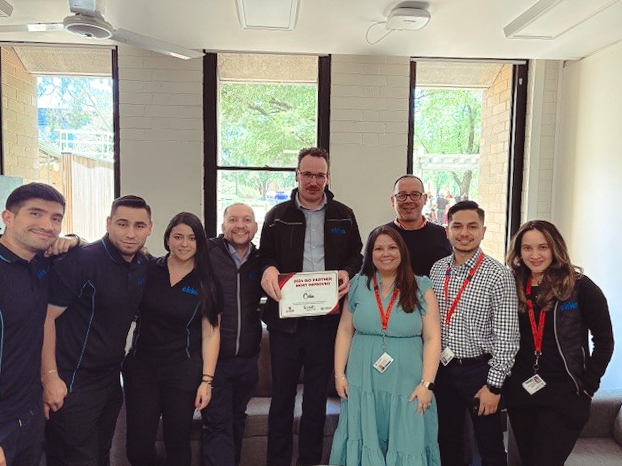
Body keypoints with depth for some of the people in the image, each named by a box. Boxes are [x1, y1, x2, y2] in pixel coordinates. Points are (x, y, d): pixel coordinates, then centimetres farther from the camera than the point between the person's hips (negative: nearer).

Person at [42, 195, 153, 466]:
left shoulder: (144, 266, 2)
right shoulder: (80, 260, -19)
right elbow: (46, 317, -19)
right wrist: (50, 378, -20)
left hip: (111, 380, 7)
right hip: (72, 384, -7)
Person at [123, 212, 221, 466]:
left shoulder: (206, 283, -1)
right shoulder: (146, 269, -1)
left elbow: (210, 333, -2)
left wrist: (206, 380, -6)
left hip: (183, 371, 0)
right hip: (141, 366, 1)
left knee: (178, 443, 9)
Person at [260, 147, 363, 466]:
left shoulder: (344, 216, 7)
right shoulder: (277, 215, 5)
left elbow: (357, 256, 10)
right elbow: (265, 258, 5)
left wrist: (348, 273, -10)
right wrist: (268, 270, -17)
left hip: (326, 320, 1)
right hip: (285, 319, 0)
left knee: (318, 397, 14)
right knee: (282, 395, 11)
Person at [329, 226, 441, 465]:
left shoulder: (421, 288, -1)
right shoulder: (358, 286, 4)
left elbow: (432, 338, -3)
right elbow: (345, 331, 7)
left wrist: (427, 384, -9)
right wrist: (339, 374, 2)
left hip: (406, 387, -1)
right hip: (362, 385, 2)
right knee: (364, 445, 11)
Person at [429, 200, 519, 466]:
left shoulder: (498, 276, -14)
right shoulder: (437, 270, 2)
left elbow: (506, 337, -14)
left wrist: (494, 386, -14)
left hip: (479, 370, -4)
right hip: (443, 369, 5)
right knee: (448, 444, 19)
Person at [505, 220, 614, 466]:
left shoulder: (579, 287, -10)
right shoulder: (514, 287, 2)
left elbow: (604, 340, -5)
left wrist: (587, 386, -8)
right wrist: (502, 384, 4)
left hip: (565, 395, -4)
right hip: (520, 392, 4)